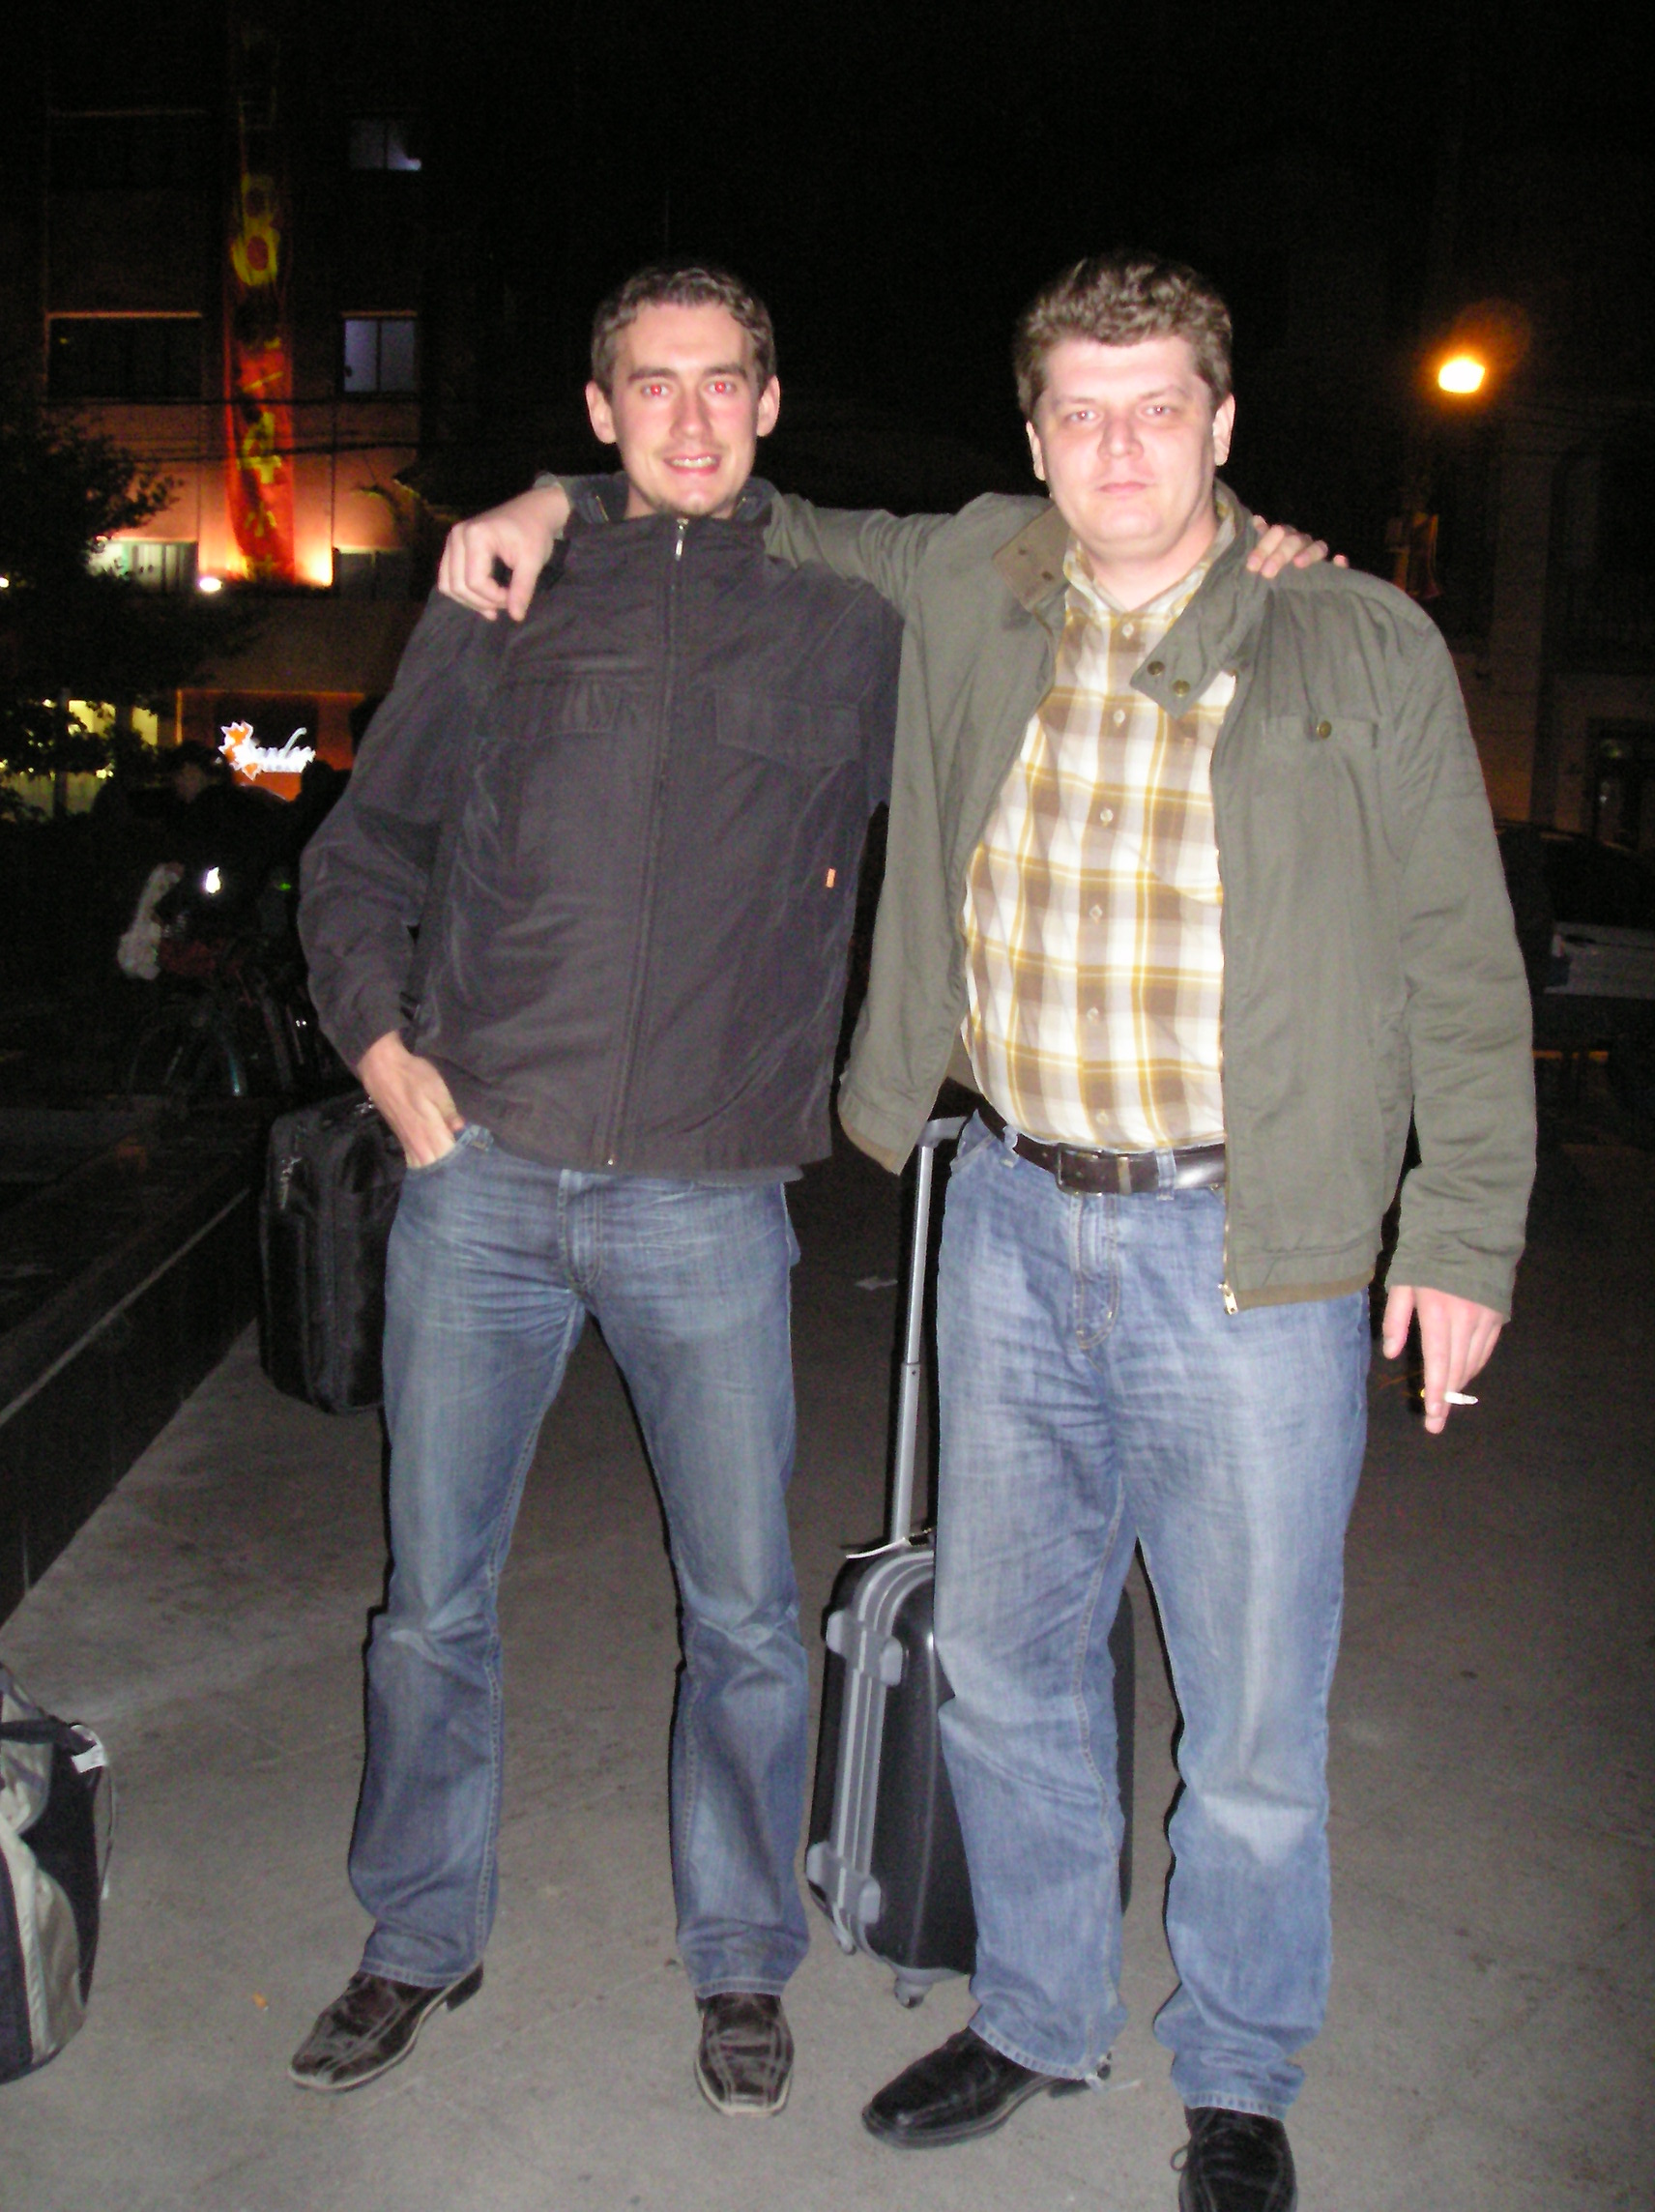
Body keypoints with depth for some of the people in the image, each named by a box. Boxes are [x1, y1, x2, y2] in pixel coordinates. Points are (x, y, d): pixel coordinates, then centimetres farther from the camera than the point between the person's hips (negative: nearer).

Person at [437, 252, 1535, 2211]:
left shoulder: (1366, 653, -3)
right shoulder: (962, 594, 5)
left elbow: (1460, 975, 0)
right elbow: (768, 534, 24)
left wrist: (1461, 1238, -3)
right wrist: (561, 501, 11)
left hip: (1249, 1256, -3)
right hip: (1014, 1225, 4)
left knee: (1252, 1726, 8)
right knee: (1003, 1667, 17)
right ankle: (1037, 2015, 41)